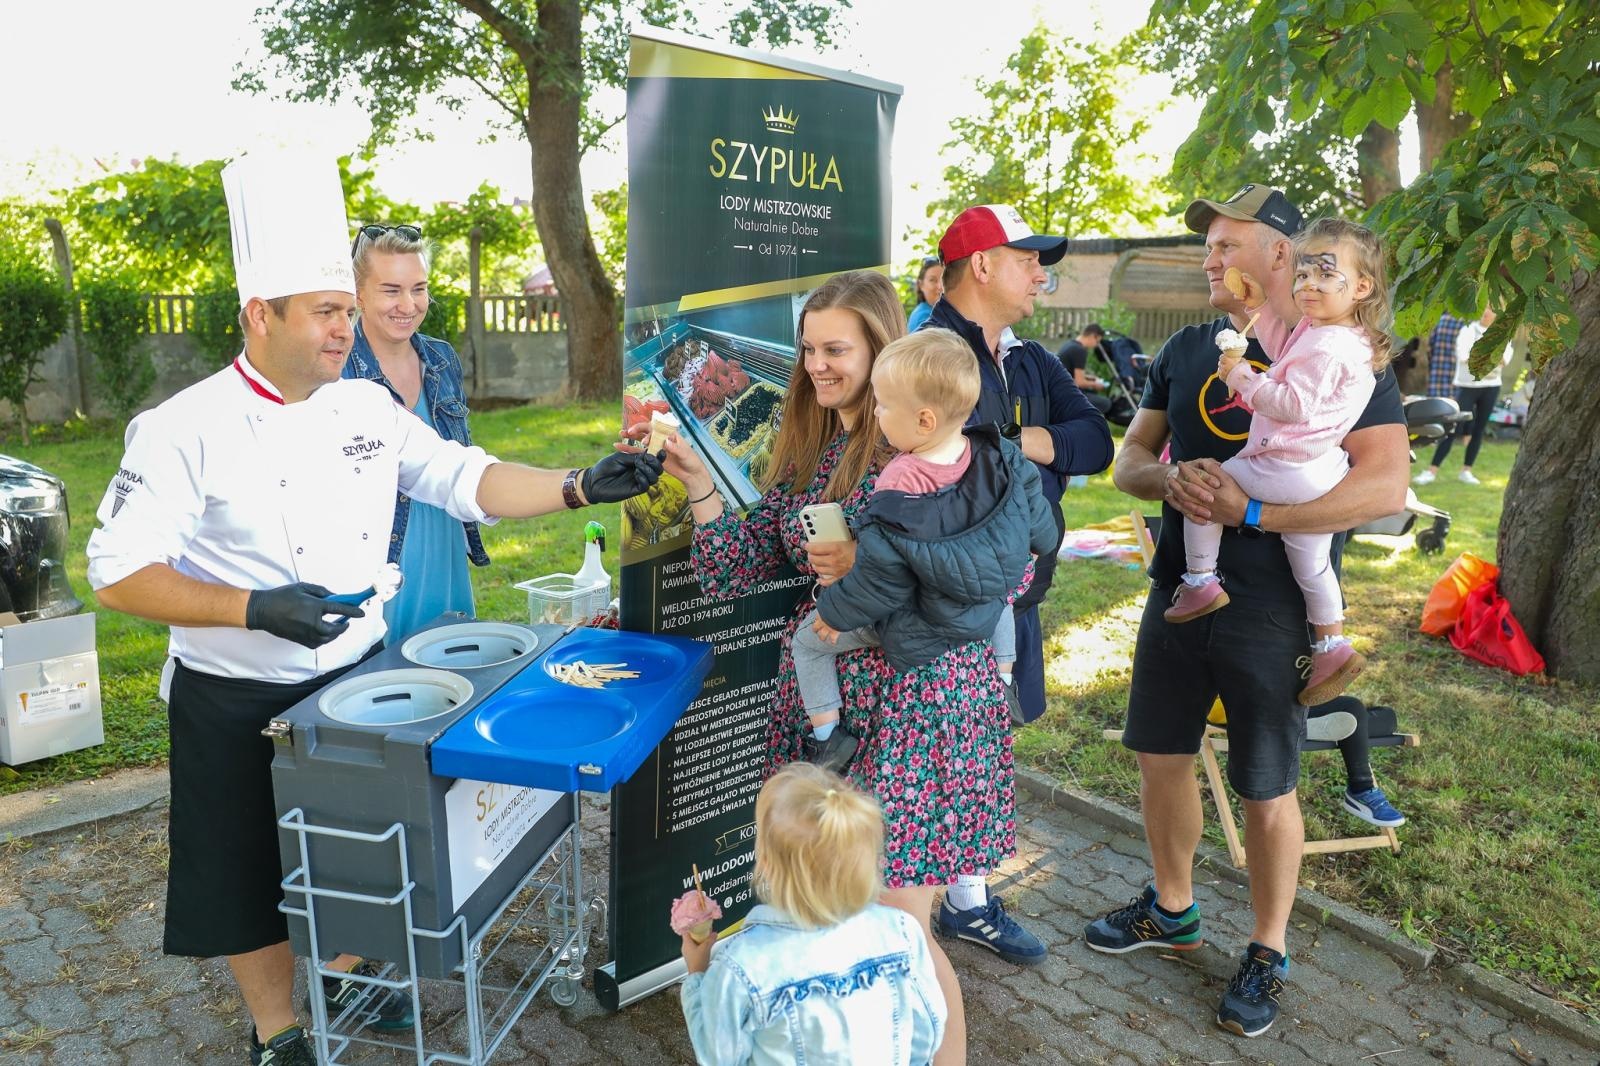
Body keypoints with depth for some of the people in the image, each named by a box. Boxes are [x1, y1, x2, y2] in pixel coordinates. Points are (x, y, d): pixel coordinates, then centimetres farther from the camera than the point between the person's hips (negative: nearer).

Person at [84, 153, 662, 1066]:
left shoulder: (369, 409, -1)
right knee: (252, 869, 12)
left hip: (357, 680, 5)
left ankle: (345, 979, 47)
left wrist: (579, 487, -15)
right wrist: (254, 608, -30)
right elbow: (120, 573, -18)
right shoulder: (187, 431, -16)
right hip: (239, 705, -4)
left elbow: (465, 478, -2)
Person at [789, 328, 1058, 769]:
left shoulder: (895, 498, -32)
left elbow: (878, 582, -22)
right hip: (986, 614, 5)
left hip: (914, 633, -5)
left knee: (809, 638, 12)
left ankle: (828, 737, 17)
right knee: (997, 593, 41)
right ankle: (1004, 678, 47)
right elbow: (1040, 530, -2)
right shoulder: (1001, 459, -16)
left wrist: (833, 612, -5)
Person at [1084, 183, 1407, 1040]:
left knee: (1266, 790, 6)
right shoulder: (1186, 349, 8)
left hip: (1274, 610, -5)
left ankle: (1267, 953, 28)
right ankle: (1172, 908, 38)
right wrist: (1170, 477, -15)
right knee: (1161, 755, 15)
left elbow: (1387, 485, -19)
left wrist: (1251, 511, -26)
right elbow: (1127, 461, 8)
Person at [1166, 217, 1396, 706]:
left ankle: (1200, 582, 4)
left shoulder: (1326, 346, -21)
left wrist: (1242, 378, -17)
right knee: (1310, 559, 20)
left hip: (1288, 471, -10)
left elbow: (1295, 405, -26)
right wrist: (1259, 307, 24)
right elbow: (1286, 351, 27)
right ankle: (1333, 647, 30)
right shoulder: (1351, 338, 13)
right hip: (1322, 470, 10)